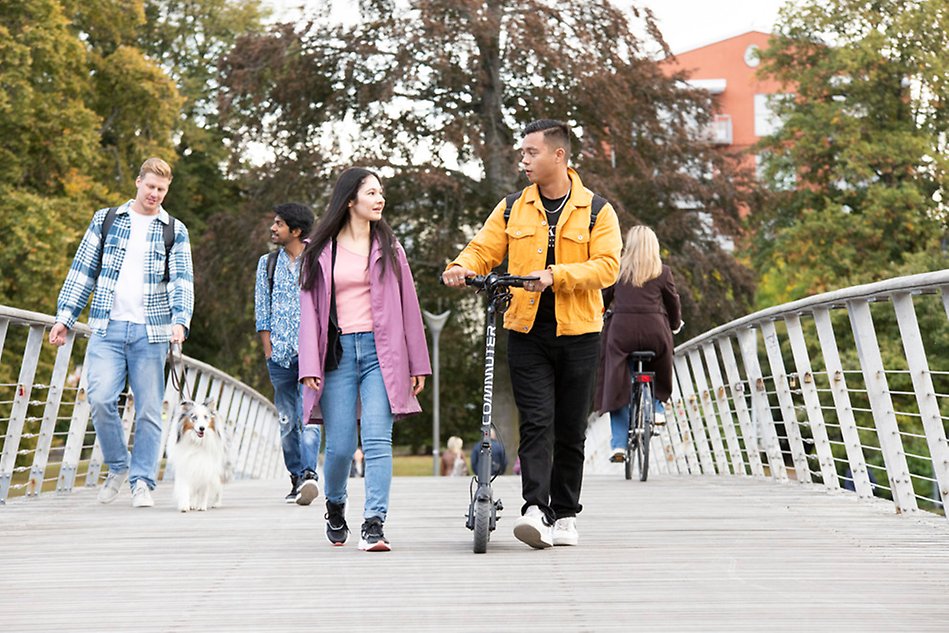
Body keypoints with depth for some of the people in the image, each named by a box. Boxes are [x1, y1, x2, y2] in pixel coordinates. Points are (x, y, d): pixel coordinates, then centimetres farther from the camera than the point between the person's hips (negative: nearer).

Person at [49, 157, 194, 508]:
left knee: (149, 409, -1)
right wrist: (65, 316, 5)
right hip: (107, 327, 0)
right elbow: (82, 270, 12)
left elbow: (183, 280, 0)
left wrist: (180, 320, -17)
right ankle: (118, 466, 8)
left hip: (151, 332, 0)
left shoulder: (175, 230, 9)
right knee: (100, 398, -14)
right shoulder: (106, 219, 11)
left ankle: (142, 482, 8)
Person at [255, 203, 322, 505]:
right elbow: (262, 310, 12)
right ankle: (296, 477, 12)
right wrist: (268, 351, 3)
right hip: (280, 355, 4)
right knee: (286, 420, 4)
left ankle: (309, 473, -25)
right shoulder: (268, 263, 14)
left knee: (308, 415, -17)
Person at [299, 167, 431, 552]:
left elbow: (407, 305, 12)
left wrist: (417, 365, 8)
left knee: (377, 440, -12)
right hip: (338, 351, 0)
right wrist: (310, 366, -3)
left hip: (380, 352, 0)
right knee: (340, 445, -1)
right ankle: (335, 507, 27)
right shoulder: (321, 250, 10)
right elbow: (310, 307, 7)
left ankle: (374, 524, -14)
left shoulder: (388, 247, 13)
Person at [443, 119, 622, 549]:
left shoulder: (596, 210, 3)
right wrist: (462, 267, -16)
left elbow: (607, 266, -8)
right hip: (527, 333, 1)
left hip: (578, 334, -1)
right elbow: (483, 249, 7)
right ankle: (535, 509, -16)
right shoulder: (513, 208, 10)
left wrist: (557, 275, -22)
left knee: (570, 430, 7)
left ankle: (565, 514, 17)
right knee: (536, 423, -10)